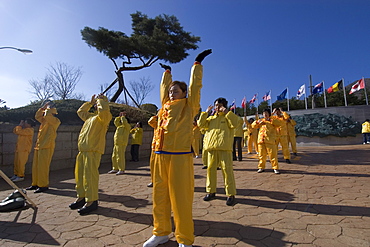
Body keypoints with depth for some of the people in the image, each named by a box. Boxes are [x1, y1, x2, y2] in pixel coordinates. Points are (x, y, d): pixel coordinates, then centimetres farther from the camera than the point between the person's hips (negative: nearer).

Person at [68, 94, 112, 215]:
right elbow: (80, 112, 38)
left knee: (90, 175, -9)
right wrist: (90, 102, 27)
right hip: (82, 149, 9)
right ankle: (81, 197, 28)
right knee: (79, 174, 15)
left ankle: (91, 201, 0)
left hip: (93, 150, -9)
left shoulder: (104, 117, -3)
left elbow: (104, 109, -26)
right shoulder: (90, 116, 23)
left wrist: (101, 99, -7)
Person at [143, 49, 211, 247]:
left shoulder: (188, 105, 4)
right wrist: (167, 71, 42)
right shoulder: (166, 104, 17)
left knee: (180, 198, 0)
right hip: (160, 155, 6)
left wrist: (197, 63, 8)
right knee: (159, 195, 12)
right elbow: (164, 87, 31)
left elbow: (195, 85, 2)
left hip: (180, 156, -6)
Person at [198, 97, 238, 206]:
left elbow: (234, 123, -13)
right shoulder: (211, 118, 21)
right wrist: (206, 112, 6)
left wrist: (226, 111, -10)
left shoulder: (228, 117, 7)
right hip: (211, 147, 5)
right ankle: (211, 191, 23)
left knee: (227, 170, -4)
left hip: (224, 147, -5)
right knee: (210, 169, 9)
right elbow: (201, 124, 11)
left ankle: (231, 194, 6)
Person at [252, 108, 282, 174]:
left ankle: (275, 168, 7)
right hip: (261, 140, 4)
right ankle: (261, 167, 18)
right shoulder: (261, 121, 20)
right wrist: (257, 122, -3)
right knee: (261, 155, 8)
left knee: (273, 155, -4)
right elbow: (253, 126, 18)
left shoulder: (273, 120, 7)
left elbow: (280, 123, -11)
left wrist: (270, 120, -16)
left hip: (270, 141, -4)